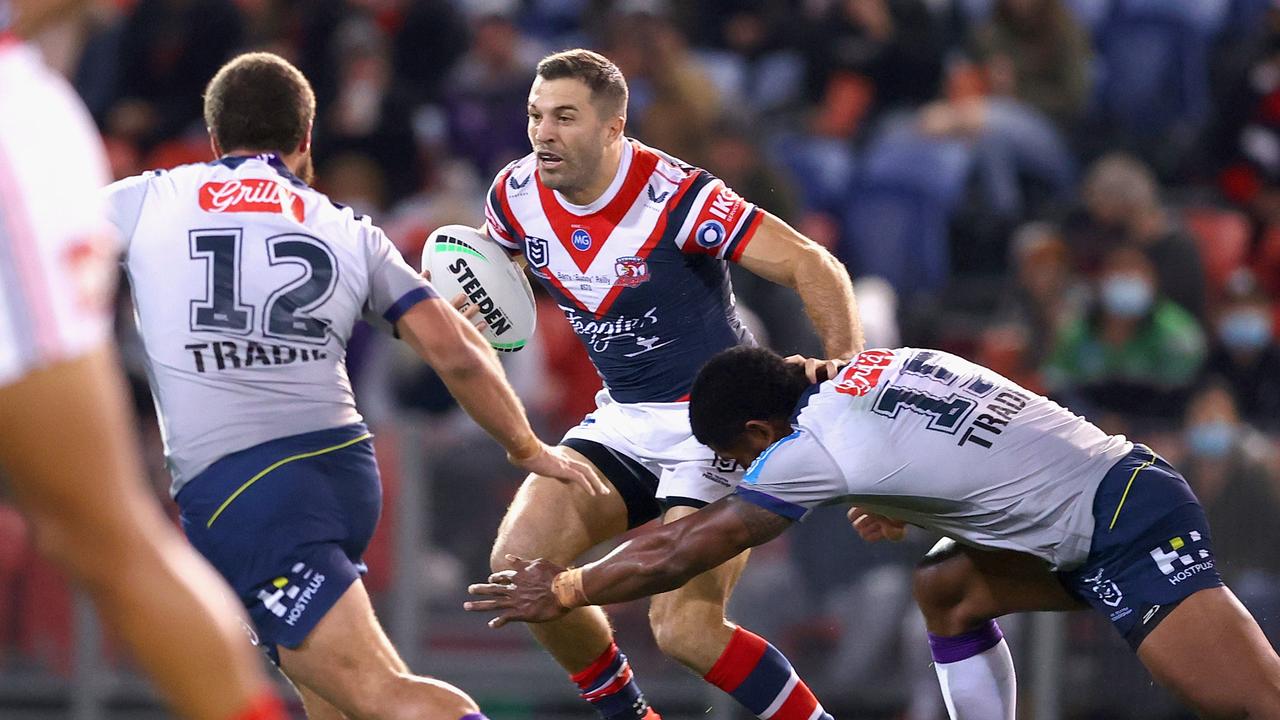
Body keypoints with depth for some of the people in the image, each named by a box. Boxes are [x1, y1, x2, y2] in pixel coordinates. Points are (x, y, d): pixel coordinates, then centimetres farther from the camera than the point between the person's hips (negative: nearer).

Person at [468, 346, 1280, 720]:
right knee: (948, 589, 18)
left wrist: (564, 590, 7)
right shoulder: (874, 365, 12)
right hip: (1113, 481, 9)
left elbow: (678, 555, -3)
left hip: (1132, 528, -9)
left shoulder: (813, 448, -11)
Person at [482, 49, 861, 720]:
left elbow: (813, 266, -22)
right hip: (623, 418, 7)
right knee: (517, 563, -10)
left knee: (685, 628, -19)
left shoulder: (674, 196, -22)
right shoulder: (517, 194, -4)